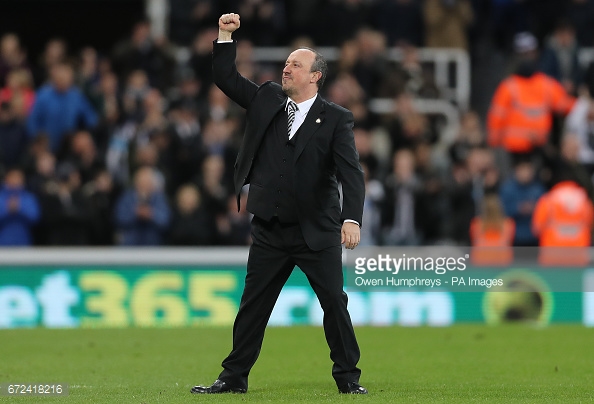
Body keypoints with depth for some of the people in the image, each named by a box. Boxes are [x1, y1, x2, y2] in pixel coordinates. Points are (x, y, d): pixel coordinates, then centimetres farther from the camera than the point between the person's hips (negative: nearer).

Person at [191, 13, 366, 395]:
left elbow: (351, 172, -15)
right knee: (253, 306, 7)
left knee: (335, 304, -1)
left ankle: (348, 377, 10)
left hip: (318, 233, -3)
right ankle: (234, 377, 14)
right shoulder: (267, 99, 7)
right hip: (270, 231, 4)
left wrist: (352, 219, -27)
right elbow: (226, 78, 9)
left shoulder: (336, 119, -6)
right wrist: (225, 36, -4)